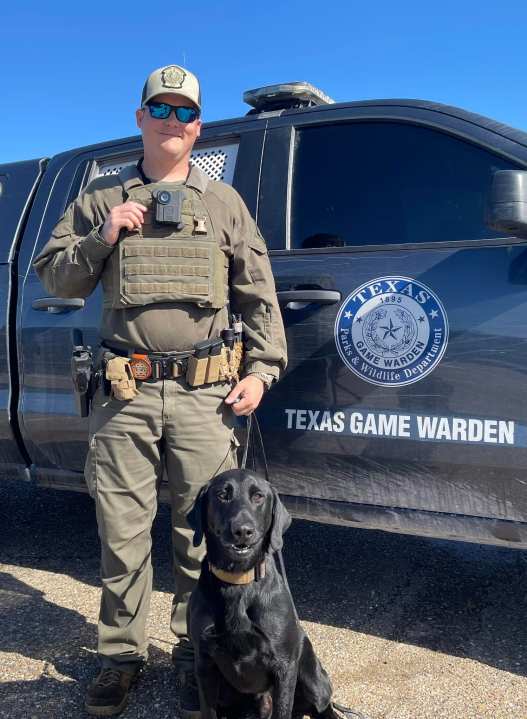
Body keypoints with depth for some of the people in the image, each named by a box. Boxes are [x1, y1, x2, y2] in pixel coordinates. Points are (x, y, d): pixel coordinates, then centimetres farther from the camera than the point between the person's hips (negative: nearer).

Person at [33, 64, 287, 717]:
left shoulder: (224, 202, 15)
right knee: (122, 534, 6)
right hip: (124, 393, 1)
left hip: (205, 395, 0)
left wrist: (261, 368, 2)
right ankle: (120, 656, 24)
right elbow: (51, 277, 13)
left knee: (201, 534, 5)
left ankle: (194, 655, 23)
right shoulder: (101, 198, 15)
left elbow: (258, 294, 13)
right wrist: (102, 237, -3)